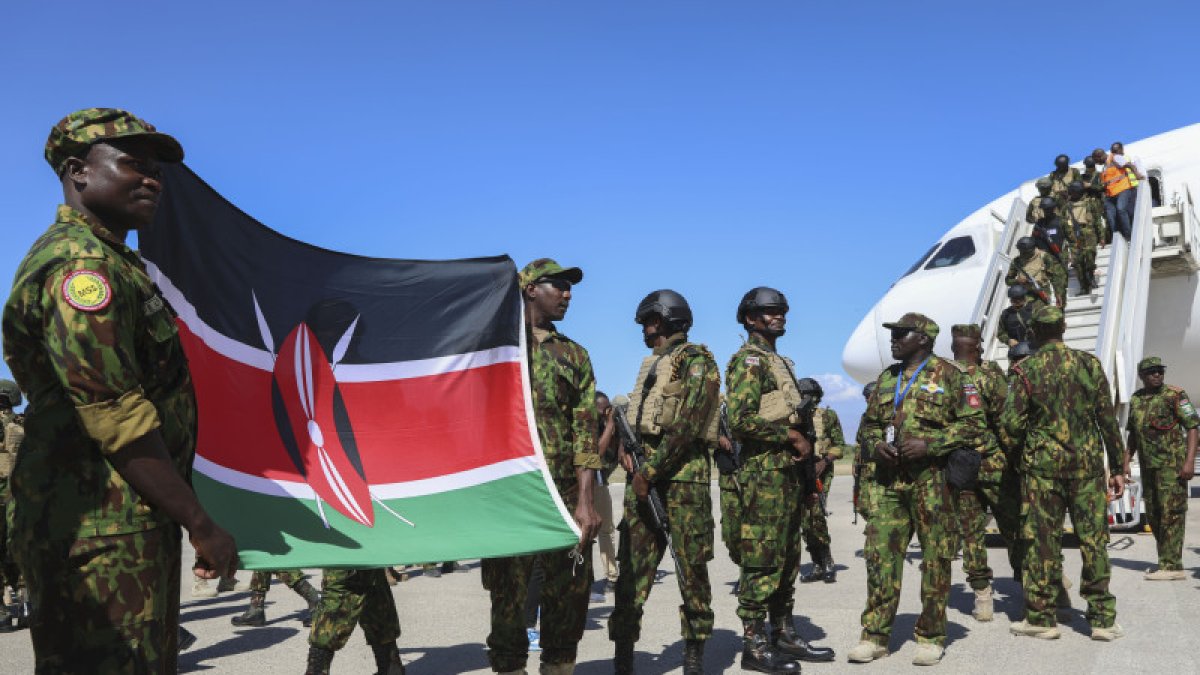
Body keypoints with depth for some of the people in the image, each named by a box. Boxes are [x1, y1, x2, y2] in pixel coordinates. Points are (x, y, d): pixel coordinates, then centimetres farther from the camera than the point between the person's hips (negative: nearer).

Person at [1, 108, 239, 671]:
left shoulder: (110, 263, 19)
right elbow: (115, 419, -21)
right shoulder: (81, 262, -15)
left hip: (128, 523, 11)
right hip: (104, 532, -11)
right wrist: (202, 525, -17)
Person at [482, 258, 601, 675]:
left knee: (570, 594, 5)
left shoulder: (574, 355, 14)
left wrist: (585, 500, -5)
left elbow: (585, 431, 6)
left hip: (566, 496, 3)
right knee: (508, 595, 2)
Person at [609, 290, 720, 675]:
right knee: (633, 565, 2)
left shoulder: (695, 360, -3)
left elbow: (687, 426, -13)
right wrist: (625, 445, 3)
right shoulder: (651, 364, 22)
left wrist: (651, 470, -16)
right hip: (642, 470, 7)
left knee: (692, 567, 0)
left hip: (682, 471, -7)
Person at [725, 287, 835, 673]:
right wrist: (790, 434, -15)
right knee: (762, 560, -7)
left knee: (787, 560, 13)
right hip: (764, 473, -10)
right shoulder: (749, 360, -10)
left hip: (788, 472, 10)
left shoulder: (780, 362, 20)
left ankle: (784, 634, 22)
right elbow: (741, 420, -21)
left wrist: (803, 442, 10)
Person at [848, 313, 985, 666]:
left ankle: (931, 637, 14)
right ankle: (875, 635, 9)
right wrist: (876, 444, 1)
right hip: (888, 479, 5)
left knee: (935, 558, 3)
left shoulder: (949, 375, -1)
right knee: (880, 553, 1)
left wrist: (929, 444, -15)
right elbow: (869, 422, 23)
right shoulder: (886, 379, 17)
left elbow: (973, 424, -5)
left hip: (932, 478, -5)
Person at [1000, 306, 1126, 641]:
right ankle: (1102, 618, 11)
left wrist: (1016, 456, 13)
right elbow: (1108, 419, 3)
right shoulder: (1089, 364, 2)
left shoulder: (1026, 370, -4)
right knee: (1093, 539, 7)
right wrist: (1118, 468, 9)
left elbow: (1010, 424, -6)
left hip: (1042, 466, -2)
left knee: (1043, 541, 3)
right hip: (1087, 464, 2)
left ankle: (1041, 617, 8)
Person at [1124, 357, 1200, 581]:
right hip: (1148, 467, 7)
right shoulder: (1135, 400, 13)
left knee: (1171, 513, -9)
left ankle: (1172, 566, -9)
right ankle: (1167, 562, 21)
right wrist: (1126, 463, 14)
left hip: (1171, 464, -7)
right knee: (1153, 515, 11)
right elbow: (1133, 434, 21)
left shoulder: (1175, 395, -6)